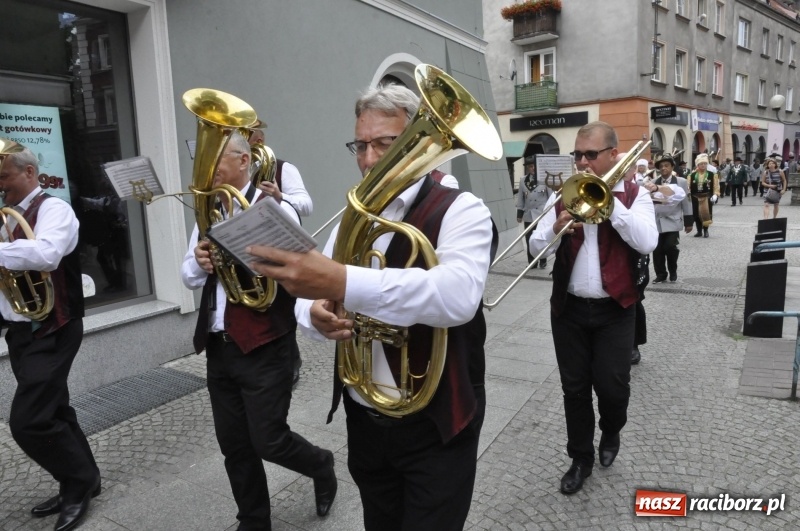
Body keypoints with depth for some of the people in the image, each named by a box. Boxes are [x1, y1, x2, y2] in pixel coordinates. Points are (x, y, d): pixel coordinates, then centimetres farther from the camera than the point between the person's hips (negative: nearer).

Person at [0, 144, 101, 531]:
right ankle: (81, 482, 31)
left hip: (51, 331, -9)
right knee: (52, 412, 16)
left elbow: (45, 254, -31)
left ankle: (79, 482, 12)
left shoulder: (53, 209, -11)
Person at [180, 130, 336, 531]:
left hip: (264, 346, -6)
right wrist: (198, 261, -8)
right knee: (234, 447, 13)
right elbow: (189, 278, 14)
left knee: (268, 441, 1)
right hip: (218, 347, 6)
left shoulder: (274, 207, -9)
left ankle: (322, 466, 32)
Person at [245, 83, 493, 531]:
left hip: (435, 426, -5)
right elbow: (311, 293, 7)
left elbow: (457, 295, -33)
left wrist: (344, 283, -44)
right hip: (363, 420, 6)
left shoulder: (459, 210, -13)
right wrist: (316, 314, -18)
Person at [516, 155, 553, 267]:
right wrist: (519, 213, 7)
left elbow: (551, 196, -3)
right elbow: (520, 198, 10)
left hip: (542, 214, -3)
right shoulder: (523, 180, 7)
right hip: (528, 215, 3)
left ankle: (543, 262, 16)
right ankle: (531, 262, 14)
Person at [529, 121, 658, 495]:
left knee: (612, 387, 3)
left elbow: (647, 243, -17)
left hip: (614, 309, -2)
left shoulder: (634, 195, -1)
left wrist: (607, 197, -18)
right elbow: (536, 246, -1)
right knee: (574, 388, 9)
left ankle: (611, 434, 36)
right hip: (568, 308, 2)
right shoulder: (563, 196, 5)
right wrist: (555, 230, -23)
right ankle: (581, 457, 27)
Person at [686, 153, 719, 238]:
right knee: (696, 215, 4)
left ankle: (705, 231, 16)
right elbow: (688, 186, 2)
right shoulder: (692, 175, 3)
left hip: (707, 198, -1)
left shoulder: (712, 175, 1)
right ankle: (699, 231, 19)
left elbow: (716, 187, 0)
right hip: (695, 198, 1)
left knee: (707, 215, 1)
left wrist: (715, 195, -12)